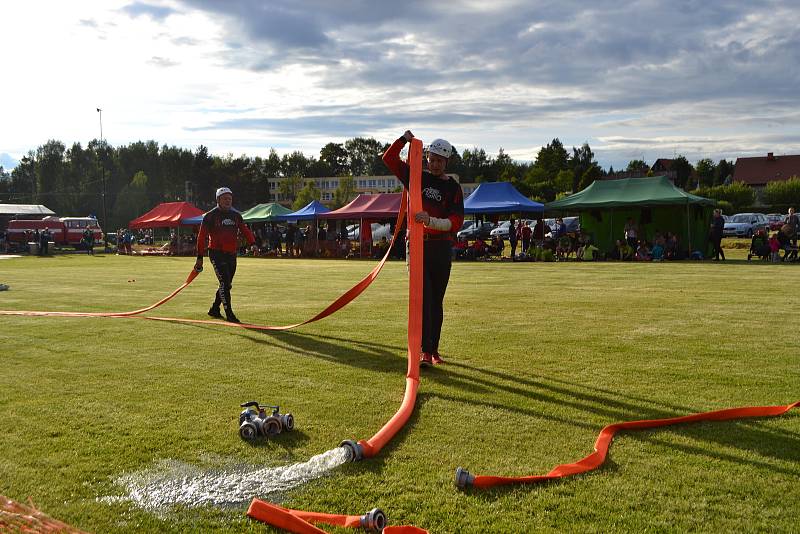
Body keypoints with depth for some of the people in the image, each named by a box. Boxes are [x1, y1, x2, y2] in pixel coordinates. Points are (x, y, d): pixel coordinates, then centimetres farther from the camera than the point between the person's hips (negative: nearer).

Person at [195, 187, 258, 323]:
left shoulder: (236, 215, 11)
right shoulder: (210, 216, -4)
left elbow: (245, 230, 7)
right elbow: (202, 237, -3)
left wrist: (252, 244, -13)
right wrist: (200, 258, -6)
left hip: (231, 254, 6)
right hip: (216, 253, -6)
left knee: (227, 284, 12)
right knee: (224, 282, -14)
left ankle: (214, 309, 30)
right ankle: (229, 314, -12)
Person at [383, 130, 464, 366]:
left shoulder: (453, 187, 1)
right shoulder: (416, 176, 7)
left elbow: (456, 222, -10)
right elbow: (389, 158, 7)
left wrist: (431, 221, -26)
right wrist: (404, 139, -8)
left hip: (441, 248, 1)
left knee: (436, 301, 9)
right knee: (422, 298, -9)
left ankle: (434, 350, 20)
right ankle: (424, 351, -13)